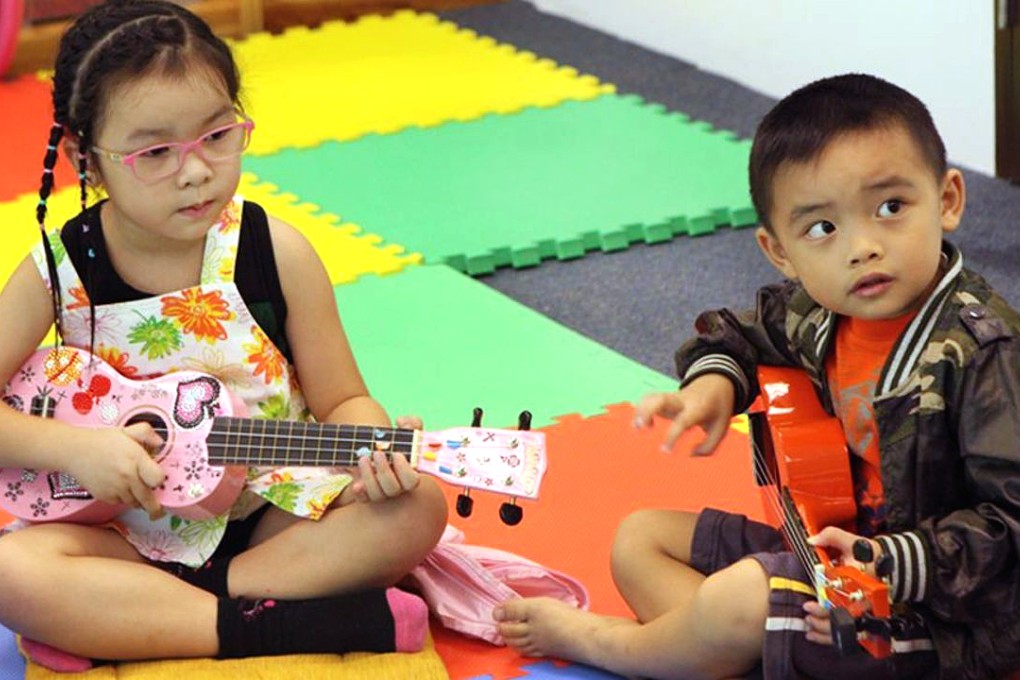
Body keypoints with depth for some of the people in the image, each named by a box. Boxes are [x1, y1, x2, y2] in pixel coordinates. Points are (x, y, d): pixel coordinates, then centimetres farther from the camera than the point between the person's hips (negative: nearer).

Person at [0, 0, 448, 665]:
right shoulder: (60, 271, -7)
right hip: (127, 529, -1)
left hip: (275, 512, 1)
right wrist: (76, 447, -22)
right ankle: (285, 625, -30)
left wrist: (375, 451, -24)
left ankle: (123, 617, -26)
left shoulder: (273, 252, -8)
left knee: (417, 508, -24)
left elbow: (341, 400, -2)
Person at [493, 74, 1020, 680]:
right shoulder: (815, 313, -1)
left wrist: (895, 565, -35)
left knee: (742, 596, -29)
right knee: (640, 538, 12)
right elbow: (738, 334, 23)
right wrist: (714, 382, 0)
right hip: (829, 553, 9)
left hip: (940, 616, -9)